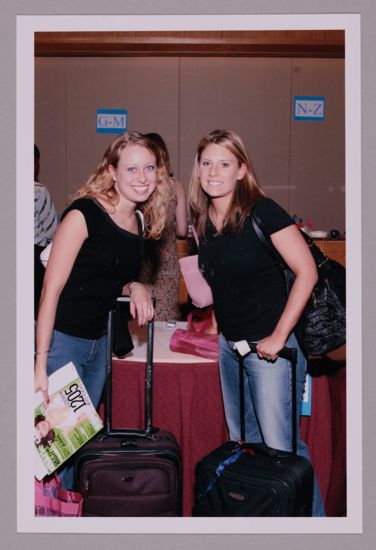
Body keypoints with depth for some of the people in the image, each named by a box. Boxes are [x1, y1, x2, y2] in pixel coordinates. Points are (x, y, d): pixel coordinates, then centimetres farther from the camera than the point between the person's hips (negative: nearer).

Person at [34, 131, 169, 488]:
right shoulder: (84, 214, -16)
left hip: (100, 341, 7)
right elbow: (51, 290, -17)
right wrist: (40, 365, -20)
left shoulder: (141, 222, 6)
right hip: (62, 339, -7)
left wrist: (134, 287, -4)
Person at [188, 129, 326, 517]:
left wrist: (279, 336, -18)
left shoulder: (262, 212, -15)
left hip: (269, 346, -8)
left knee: (281, 446, -3)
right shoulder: (203, 220, 6)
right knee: (243, 441, 18)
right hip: (229, 344, 8)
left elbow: (307, 272, -18)